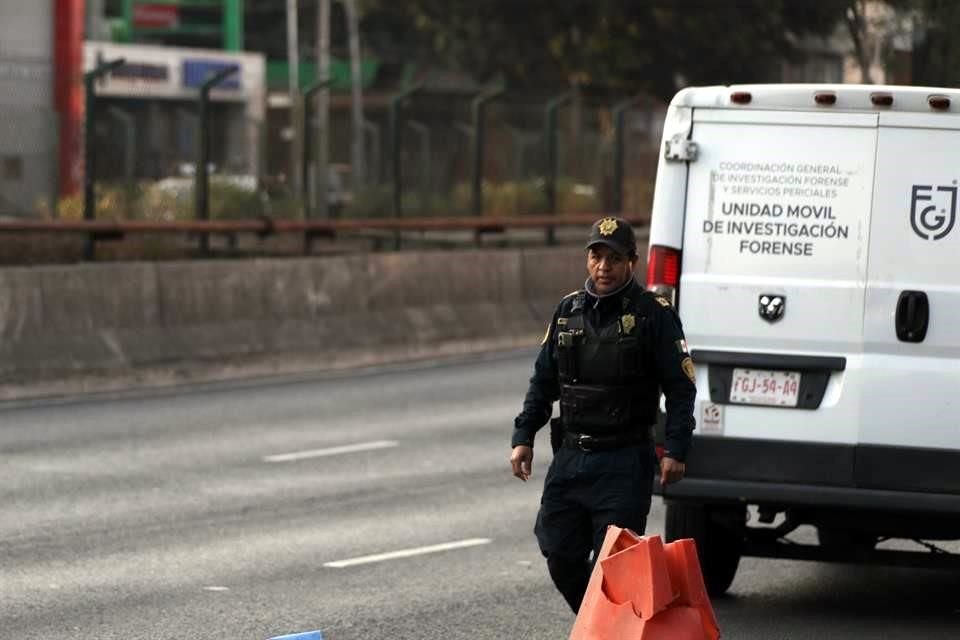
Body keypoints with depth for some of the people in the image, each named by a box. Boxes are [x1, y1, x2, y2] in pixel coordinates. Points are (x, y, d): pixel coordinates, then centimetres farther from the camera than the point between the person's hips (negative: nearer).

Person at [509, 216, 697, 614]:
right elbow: (543, 382, 18)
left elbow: (681, 388, -5)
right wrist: (523, 437, 11)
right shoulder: (568, 311, 12)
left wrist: (675, 450, -13)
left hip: (625, 462, -5)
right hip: (570, 457, 5)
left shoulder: (654, 314, -4)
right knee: (561, 556, 6)